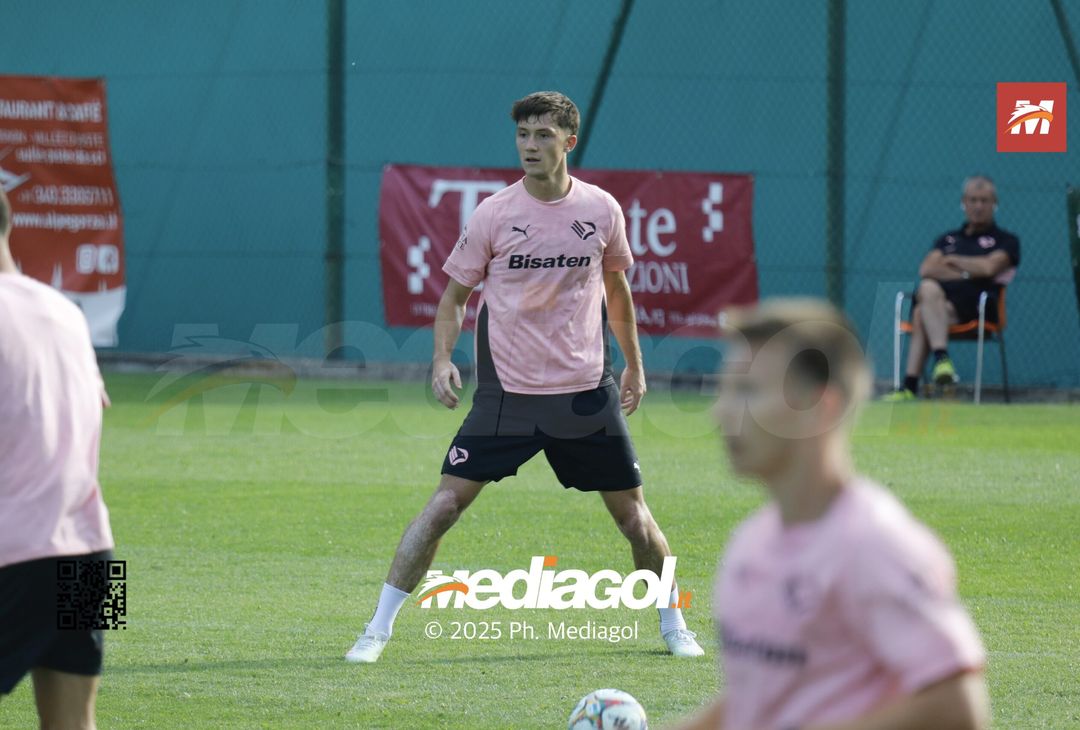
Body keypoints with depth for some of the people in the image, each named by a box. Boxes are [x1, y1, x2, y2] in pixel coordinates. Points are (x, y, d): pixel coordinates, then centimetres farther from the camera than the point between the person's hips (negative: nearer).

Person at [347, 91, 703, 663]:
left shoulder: (602, 210, 1)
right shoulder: (493, 215, -5)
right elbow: (454, 294, 3)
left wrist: (633, 362, 20)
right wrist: (442, 358, -13)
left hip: (586, 392, 2)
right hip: (506, 394, -2)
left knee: (632, 513, 6)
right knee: (445, 504, -10)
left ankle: (672, 626, 26)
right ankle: (378, 630, -4)